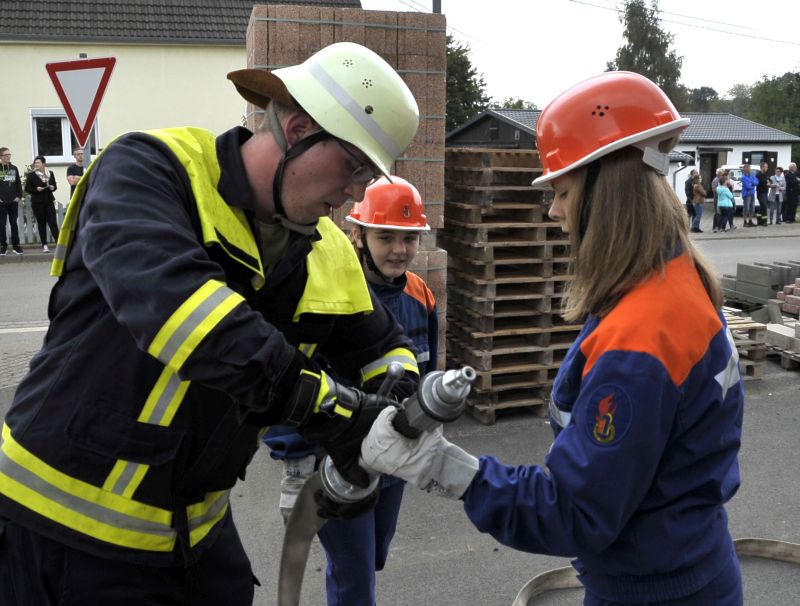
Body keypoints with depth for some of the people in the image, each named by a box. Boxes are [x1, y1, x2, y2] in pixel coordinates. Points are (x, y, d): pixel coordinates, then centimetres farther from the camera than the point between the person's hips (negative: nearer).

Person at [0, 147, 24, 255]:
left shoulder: (14, 168, 9)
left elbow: (19, 183, 12)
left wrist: (19, 196, 1)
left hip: (13, 201, 2)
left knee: (14, 223, 6)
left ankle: (16, 245, 10)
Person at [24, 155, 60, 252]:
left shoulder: (50, 173, 8)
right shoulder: (31, 175, 0)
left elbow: (55, 186, 14)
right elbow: (27, 189, 1)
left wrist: (52, 187, -8)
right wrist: (36, 189, -16)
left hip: (49, 201, 1)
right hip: (37, 202, -1)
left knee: (53, 222, -5)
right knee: (41, 223, 3)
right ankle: (44, 245, 8)